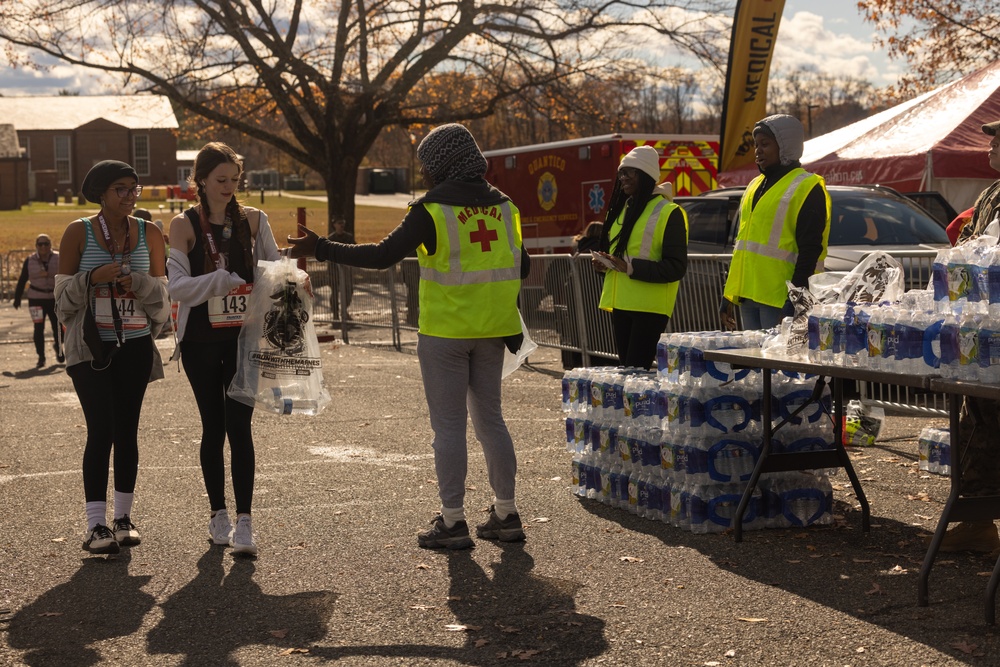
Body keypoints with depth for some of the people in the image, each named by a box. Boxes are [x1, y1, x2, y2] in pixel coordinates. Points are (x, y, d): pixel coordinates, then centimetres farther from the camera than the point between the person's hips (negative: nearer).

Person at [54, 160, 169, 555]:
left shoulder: (149, 234, 5)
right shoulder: (79, 233, -2)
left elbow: (162, 295, 6)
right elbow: (63, 293, -1)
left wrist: (137, 280, -15)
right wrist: (94, 277, -19)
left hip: (135, 346, 3)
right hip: (89, 346, -3)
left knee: (127, 432, 6)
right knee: (101, 431, -11)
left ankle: (123, 517, 15)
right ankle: (96, 525, -7)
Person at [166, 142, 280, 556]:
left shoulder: (252, 220, 4)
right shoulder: (184, 225, -3)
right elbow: (178, 286, -11)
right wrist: (225, 280, -24)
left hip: (243, 337, 1)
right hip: (201, 340, -1)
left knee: (239, 426, -7)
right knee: (214, 426, 8)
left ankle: (244, 521, -8)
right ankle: (218, 514, 21)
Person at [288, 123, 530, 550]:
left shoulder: (432, 210, -13)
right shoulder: (502, 206, 5)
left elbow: (382, 256, -17)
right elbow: (521, 268, 12)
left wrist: (320, 249, -11)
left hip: (445, 332, -6)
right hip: (491, 331, 6)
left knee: (448, 425, 1)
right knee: (489, 418, 15)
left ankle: (453, 522, 4)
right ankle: (506, 515, 18)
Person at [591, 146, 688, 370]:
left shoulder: (668, 213, -9)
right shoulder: (622, 208, 16)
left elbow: (676, 267, -15)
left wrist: (631, 267, -23)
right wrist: (603, 262, 4)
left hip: (650, 307, -8)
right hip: (620, 303, 8)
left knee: (636, 370, -12)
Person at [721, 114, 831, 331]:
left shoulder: (807, 188, -6)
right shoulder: (755, 186, 20)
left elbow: (810, 252, -12)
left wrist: (795, 302, -19)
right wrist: (729, 296, 19)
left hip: (780, 301, -8)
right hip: (748, 297, 8)